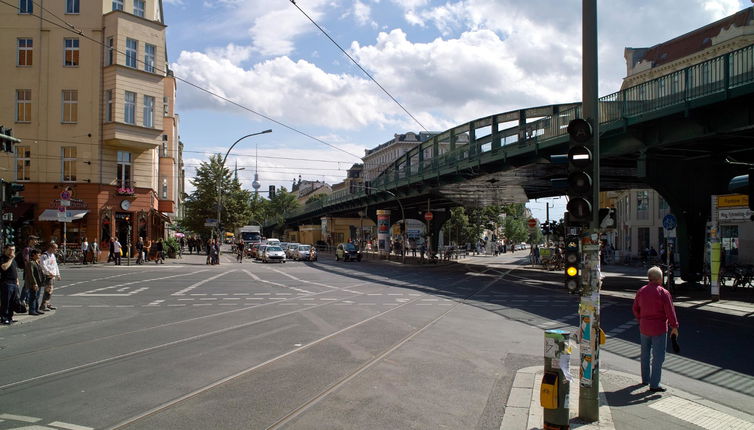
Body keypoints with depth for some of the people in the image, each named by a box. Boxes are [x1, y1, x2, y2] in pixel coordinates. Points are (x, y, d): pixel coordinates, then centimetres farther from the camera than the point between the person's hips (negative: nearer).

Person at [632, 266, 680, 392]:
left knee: (645, 354, 19)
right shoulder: (663, 293, -15)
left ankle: (645, 379, 31)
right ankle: (654, 384, 1)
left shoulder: (641, 291, 2)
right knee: (658, 357, 0)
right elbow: (670, 311, -14)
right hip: (659, 329, -6)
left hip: (644, 328, 6)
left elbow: (635, 309, 10)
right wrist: (674, 326, -3)